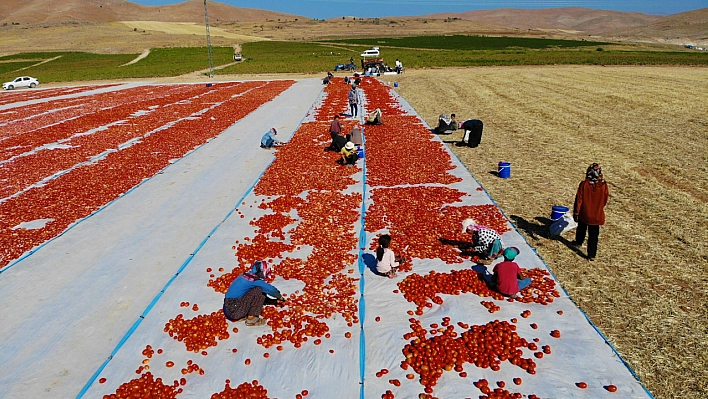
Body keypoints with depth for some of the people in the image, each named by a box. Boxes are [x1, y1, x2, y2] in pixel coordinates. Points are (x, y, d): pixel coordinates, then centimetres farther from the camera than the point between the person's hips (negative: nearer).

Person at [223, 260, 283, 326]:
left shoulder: (244, 276, 13)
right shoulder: (253, 280, -13)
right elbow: (270, 289, -7)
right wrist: (279, 296, 12)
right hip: (234, 311, -9)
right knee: (257, 290, -12)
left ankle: (240, 317, 12)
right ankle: (251, 319, -7)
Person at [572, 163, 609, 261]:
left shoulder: (584, 184, -17)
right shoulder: (604, 186, -12)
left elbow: (578, 199, -12)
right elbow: (605, 200, 2)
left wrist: (576, 212, -3)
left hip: (584, 213, 0)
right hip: (597, 215, 0)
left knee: (581, 228, 27)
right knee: (593, 235, 7)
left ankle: (578, 242, 49)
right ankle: (592, 255, 8)